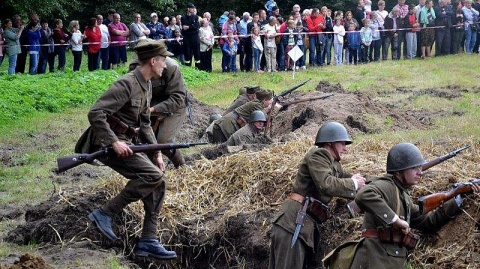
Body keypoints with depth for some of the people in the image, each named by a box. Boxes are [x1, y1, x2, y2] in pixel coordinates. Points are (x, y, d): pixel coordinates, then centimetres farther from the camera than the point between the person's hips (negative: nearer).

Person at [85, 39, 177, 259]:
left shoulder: (147, 86, 10)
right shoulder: (126, 85, -20)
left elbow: (144, 124, 18)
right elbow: (95, 114, -26)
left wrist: (156, 153, 10)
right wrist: (114, 142, -29)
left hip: (128, 142, 10)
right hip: (109, 144, -10)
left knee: (158, 182, 5)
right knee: (152, 176, -21)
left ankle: (148, 241, 9)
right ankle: (105, 213, -13)